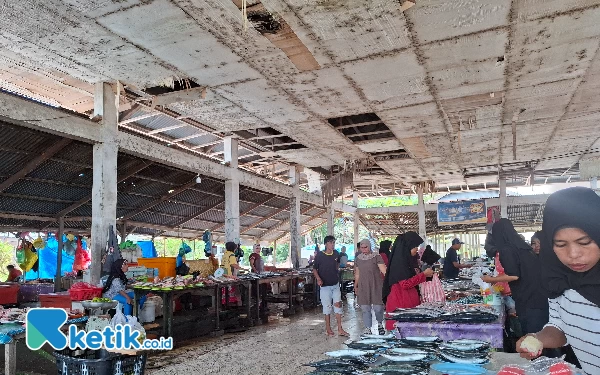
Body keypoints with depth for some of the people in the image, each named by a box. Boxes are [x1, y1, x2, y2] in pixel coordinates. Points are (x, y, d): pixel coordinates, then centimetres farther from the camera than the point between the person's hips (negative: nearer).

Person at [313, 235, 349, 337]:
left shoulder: (336, 254, 0)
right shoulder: (319, 255, -13)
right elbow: (314, 269, -7)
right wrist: (318, 279, -21)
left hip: (335, 284, 4)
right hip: (325, 285, -4)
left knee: (337, 304, 2)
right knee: (327, 306, 4)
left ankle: (340, 329, 8)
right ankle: (328, 328, 18)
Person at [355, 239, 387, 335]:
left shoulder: (376, 257, -6)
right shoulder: (358, 259, 8)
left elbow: (384, 270, -14)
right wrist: (355, 286, 19)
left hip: (376, 286, -3)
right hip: (363, 287, 3)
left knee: (378, 307, -3)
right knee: (365, 308, 3)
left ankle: (380, 323, 26)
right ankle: (367, 329, 14)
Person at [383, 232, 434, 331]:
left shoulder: (409, 259, 13)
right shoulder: (399, 260, -15)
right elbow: (405, 284, -21)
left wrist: (426, 275, 14)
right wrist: (423, 274, -14)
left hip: (410, 301, 9)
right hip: (401, 302, -9)